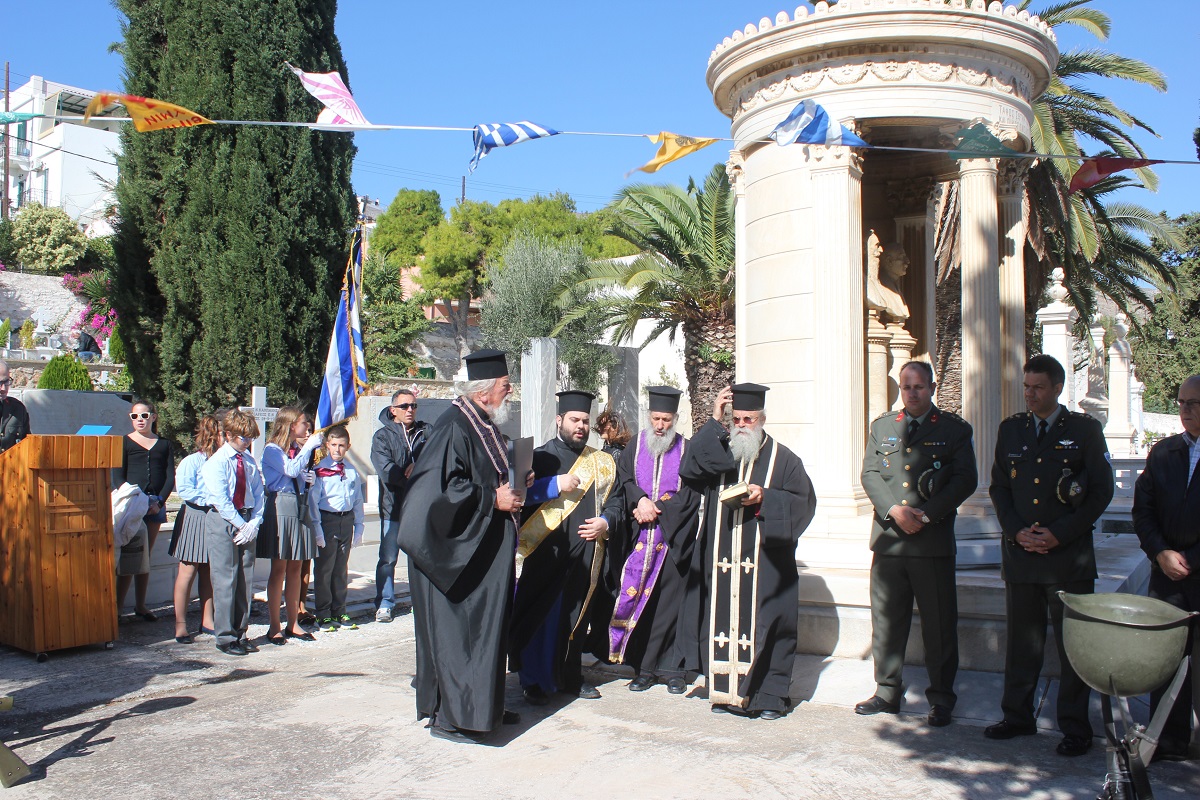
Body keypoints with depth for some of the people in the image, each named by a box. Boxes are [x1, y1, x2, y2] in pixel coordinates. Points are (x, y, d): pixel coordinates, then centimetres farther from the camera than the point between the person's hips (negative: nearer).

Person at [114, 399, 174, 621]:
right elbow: (117, 478, -2)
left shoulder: (164, 445, 12)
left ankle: (140, 605, 15)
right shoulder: (124, 442, 5)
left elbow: (170, 478, 6)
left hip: (156, 504, 3)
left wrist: (159, 502, -8)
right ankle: (117, 605, -5)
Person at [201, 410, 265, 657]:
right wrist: (241, 525, -12)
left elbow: (258, 494, 8)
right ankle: (225, 637, 7)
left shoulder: (250, 462, 8)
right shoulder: (216, 462, -7)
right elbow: (221, 501, -12)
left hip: (246, 523, 5)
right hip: (222, 522, -5)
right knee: (225, 580, -3)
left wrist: (254, 522, -5)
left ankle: (240, 633, 18)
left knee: (246, 579, 7)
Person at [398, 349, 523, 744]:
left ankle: (485, 705, 27)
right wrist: (493, 498, -21)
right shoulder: (453, 428, -18)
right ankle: (449, 715, 8)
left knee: (487, 629, 15)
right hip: (458, 553, -10)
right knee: (455, 633, -2)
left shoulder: (486, 427, 13)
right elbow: (441, 487, -25)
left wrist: (514, 486, 9)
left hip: (486, 552, 10)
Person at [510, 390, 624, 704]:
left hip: (586, 555, 4)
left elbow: (615, 498, 16)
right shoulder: (540, 457, 0)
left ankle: (571, 677, 25)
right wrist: (556, 486, -18)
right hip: (546, 553, -4)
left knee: (577, 616, 11)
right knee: (542, 618, 0)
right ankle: (535, 681, 13)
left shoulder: (602, 462, 13)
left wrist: (606, 522, -2)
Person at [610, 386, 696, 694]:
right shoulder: (636, 446, 11)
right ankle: (644, 667, 10)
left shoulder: (686, 450, 4)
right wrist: (640, 500, -16)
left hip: (674, 539, -2)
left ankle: (672, 667, 10)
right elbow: (623, 480, 2)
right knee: (637, 600, 0)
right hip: (639, 539, 2)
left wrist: (655, 508, -12)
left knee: (670, 602, 0)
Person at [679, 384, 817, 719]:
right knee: (723, 623, 5)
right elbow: (689, 470, -8)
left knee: (764, 625, 0)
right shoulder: (719, 453, 12)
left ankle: (770, 695, 11)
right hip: (721, 562, 3)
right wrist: (714, 422, -9)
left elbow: (803, 502, 0)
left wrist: (765, 498, -15)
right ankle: (727, 691, 17)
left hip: (765, 563, -2)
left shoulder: (783, 459, 5)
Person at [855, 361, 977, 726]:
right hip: (888, 537, 3)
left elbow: (966, 480, -3)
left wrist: (926, 514, -13)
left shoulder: (955, 429, 5)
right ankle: (887, 691, 20)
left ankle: (941, 697, 16)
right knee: (886, 618, 8)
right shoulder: (882, 426, 13)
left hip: (934, 538, -2)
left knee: (939, 623, 4)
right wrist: (895, 511, -11)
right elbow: (869, 474, 5)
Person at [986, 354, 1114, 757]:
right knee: (1022, 639, 11)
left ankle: (1075, 727, 15)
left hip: (1069, 554, -3)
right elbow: (998, 486, 11)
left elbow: (1102, 490, -2)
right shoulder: (1010, 429, 9)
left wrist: (1060, 534, -9)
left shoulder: (1085, 429, 0)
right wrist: (1016, 531, -4)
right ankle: (1017, 716, 23)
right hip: (1020, 553, 3)